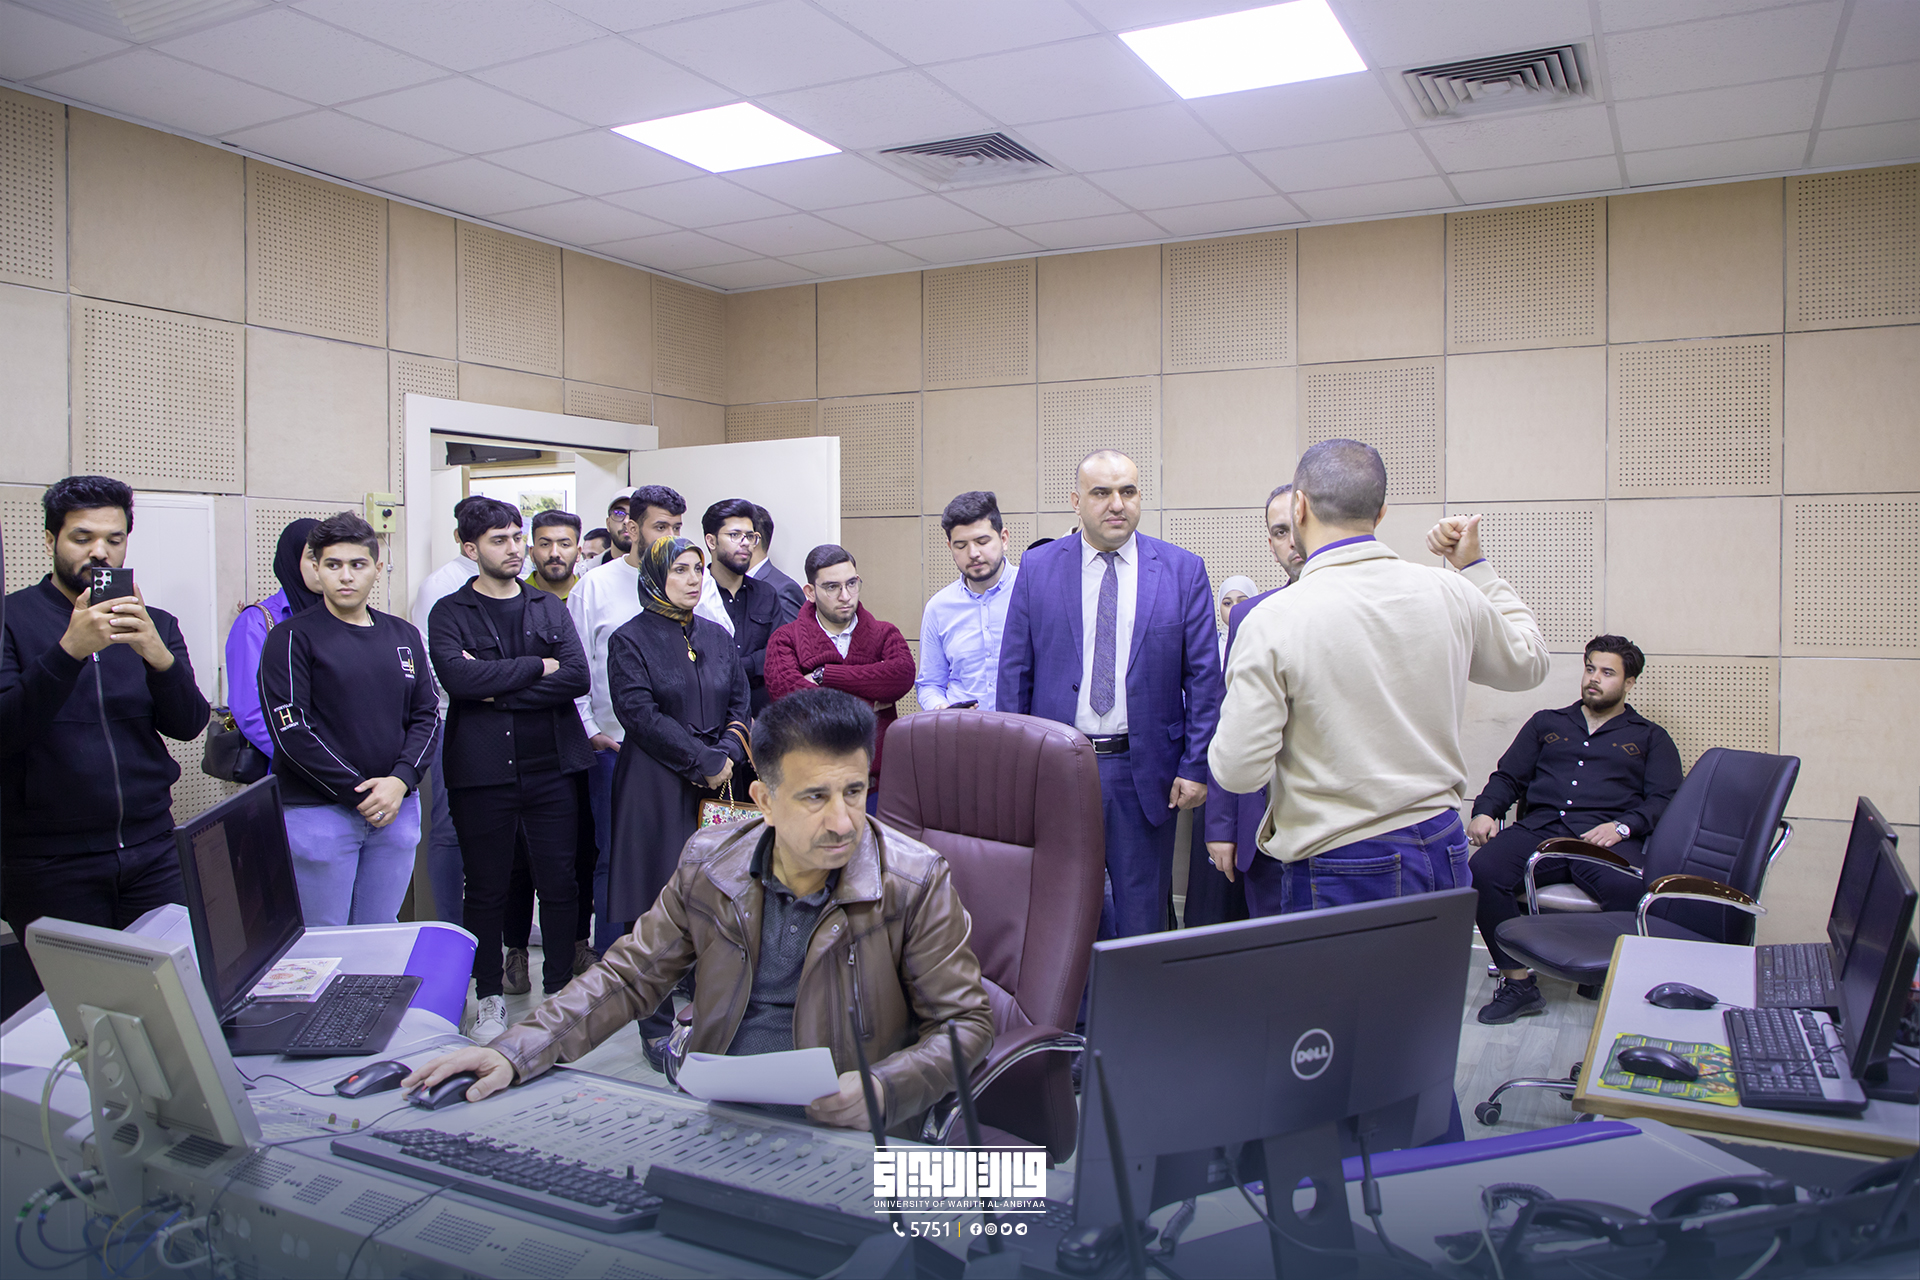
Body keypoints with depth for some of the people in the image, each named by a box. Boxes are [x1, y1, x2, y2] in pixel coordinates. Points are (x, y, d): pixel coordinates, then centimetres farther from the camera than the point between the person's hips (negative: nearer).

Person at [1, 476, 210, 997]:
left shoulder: (156, 626, 10)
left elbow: (188, 725, -1)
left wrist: (157, 655, -20)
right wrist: (68, 651, -25)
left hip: (153, 856, 3)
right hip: (50, 868, -2)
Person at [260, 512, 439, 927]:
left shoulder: (403, 636, 11)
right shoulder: (293, 637, -4)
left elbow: (427, 716, 9)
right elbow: (290, 730, -11)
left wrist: (401, 781, -8)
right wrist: (357, 793, -14)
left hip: (396, 808, 4)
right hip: (318, 811, -4)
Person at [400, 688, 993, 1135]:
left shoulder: (916, 882, -10)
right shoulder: (709, 864, 1)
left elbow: (965, 1021, -5)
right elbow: (628, 977, 8)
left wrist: (883, 1090, -24)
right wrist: (513, 1053, -6)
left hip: (838, 1136, -4)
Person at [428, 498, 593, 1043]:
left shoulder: (549, 608, 11)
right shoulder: (451, 613, 3)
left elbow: (577, 676, -5)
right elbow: (458, 677, -17)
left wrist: (498, 688, -12)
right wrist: (537, 666, -10)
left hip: (551, 767, 2)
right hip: (483, 771, -2)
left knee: (560, 883, 6)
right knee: (486, 890, 8)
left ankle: (560, 990, 20)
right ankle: (489, 998, 22)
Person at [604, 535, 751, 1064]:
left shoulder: (716, 637, 14)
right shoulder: (630, 639, -1)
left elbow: (740, 704, 11)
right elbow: (640, 714, -11)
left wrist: (727, 755, -8)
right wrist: (704, 761, -13)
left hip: (716, 786, 4)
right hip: (655, 787, -4)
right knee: (655, 903, -2)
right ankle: (656, 1027, 6)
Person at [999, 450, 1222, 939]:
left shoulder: (1183, 570, 0)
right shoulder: (1037, 568, 2)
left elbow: (1203, 677, 1)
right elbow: (1014, 674, 3)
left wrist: (1196, 766, -4)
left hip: (1145, 770, 0)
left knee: (1142, 913, 10)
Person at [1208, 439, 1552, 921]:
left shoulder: (1273, 621, -16)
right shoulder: (1451, 593, -2)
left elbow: (1238, 770, -15)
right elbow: (1527, 662, 19)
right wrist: (1475, 565, 25)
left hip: (1329, 874, -5)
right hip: (1443, 856, 5)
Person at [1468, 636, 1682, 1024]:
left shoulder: (1650, 737, 23)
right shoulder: (1547, 723, 29)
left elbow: (1662, 800, 8)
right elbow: (1507, 778, 24)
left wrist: (1621, 826, -12)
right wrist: (1485, 811, 2)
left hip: (1605, 836, -2)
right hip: (1540, 828, 2)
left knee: (1626, 887, -39)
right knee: (1482, 869, -30)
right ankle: (1518, 983, -21)